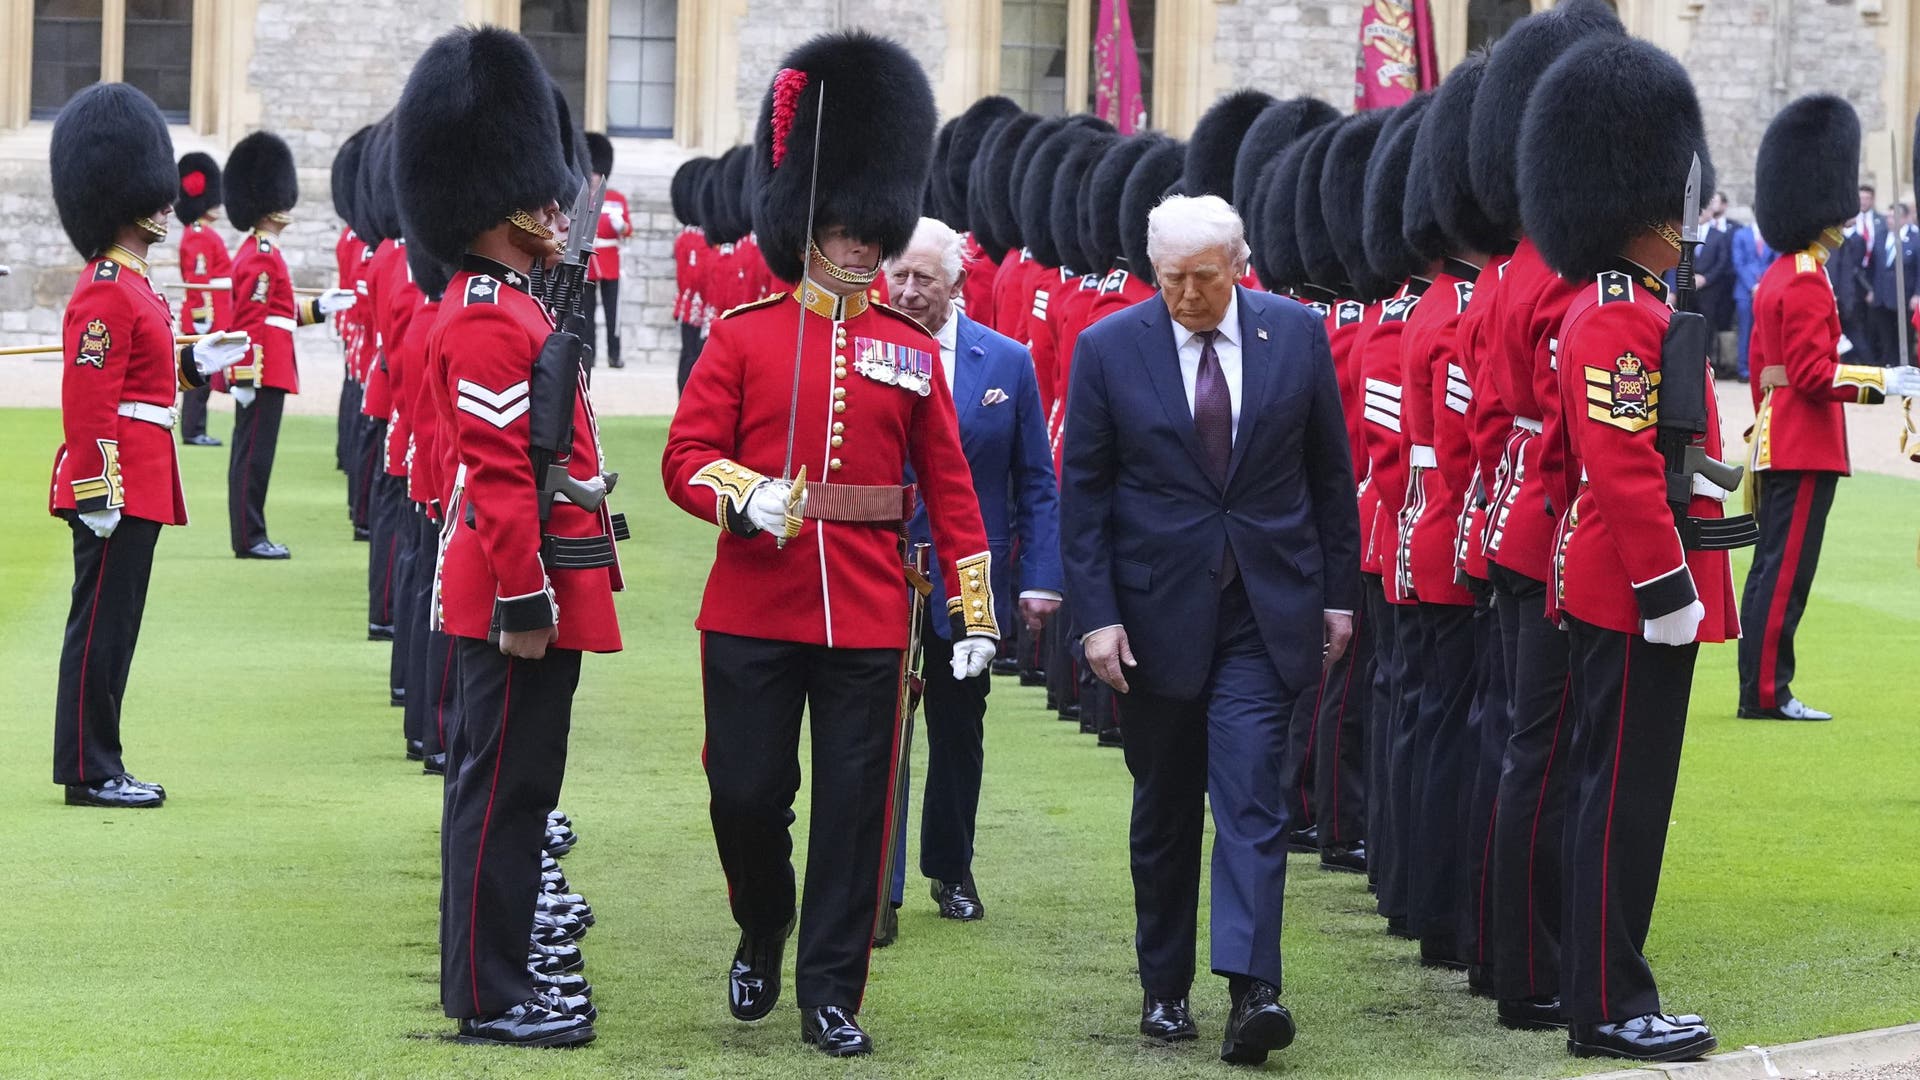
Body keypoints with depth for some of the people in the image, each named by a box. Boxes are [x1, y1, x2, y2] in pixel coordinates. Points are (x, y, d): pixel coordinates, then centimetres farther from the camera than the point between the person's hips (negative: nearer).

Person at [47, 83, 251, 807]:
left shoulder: (129, 284, 16)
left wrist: (194, 363, 15)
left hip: (138, 485, 10)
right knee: (102, 625, -5)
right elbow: (88, 399, -21)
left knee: (112, 627, 12)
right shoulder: (108, 293, -16)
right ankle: (90, 773, -2)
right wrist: (98, 492, -24)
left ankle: (97, 766, 17)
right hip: (117, 487, -10)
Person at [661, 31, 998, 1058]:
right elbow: (686, 458, -2)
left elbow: (949, 489, 8)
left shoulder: (911, 352, 7)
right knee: (745, 792, 2)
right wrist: (747, 500, -23)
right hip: (754, 607, -1)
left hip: (868, 616, 1)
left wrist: (975, 612, 3)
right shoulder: (742, 335, 1)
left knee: (854, 806, 2)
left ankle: (832, 993, 10)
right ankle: (762, 932, 30)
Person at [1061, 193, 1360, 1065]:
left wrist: (1338, 593, 6)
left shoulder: (1297, 334, -1)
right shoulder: (1108, 349, -4)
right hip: (1157, 612, 0)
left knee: (1250, 794, -11)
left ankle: (1251, 991, -19)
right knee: (1164, 809, 10)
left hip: (1266, 609, 0)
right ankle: (1164, 987, 22)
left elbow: (1329, 472, 7)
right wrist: (1097, 616, -7)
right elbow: (1083, 493, -1)